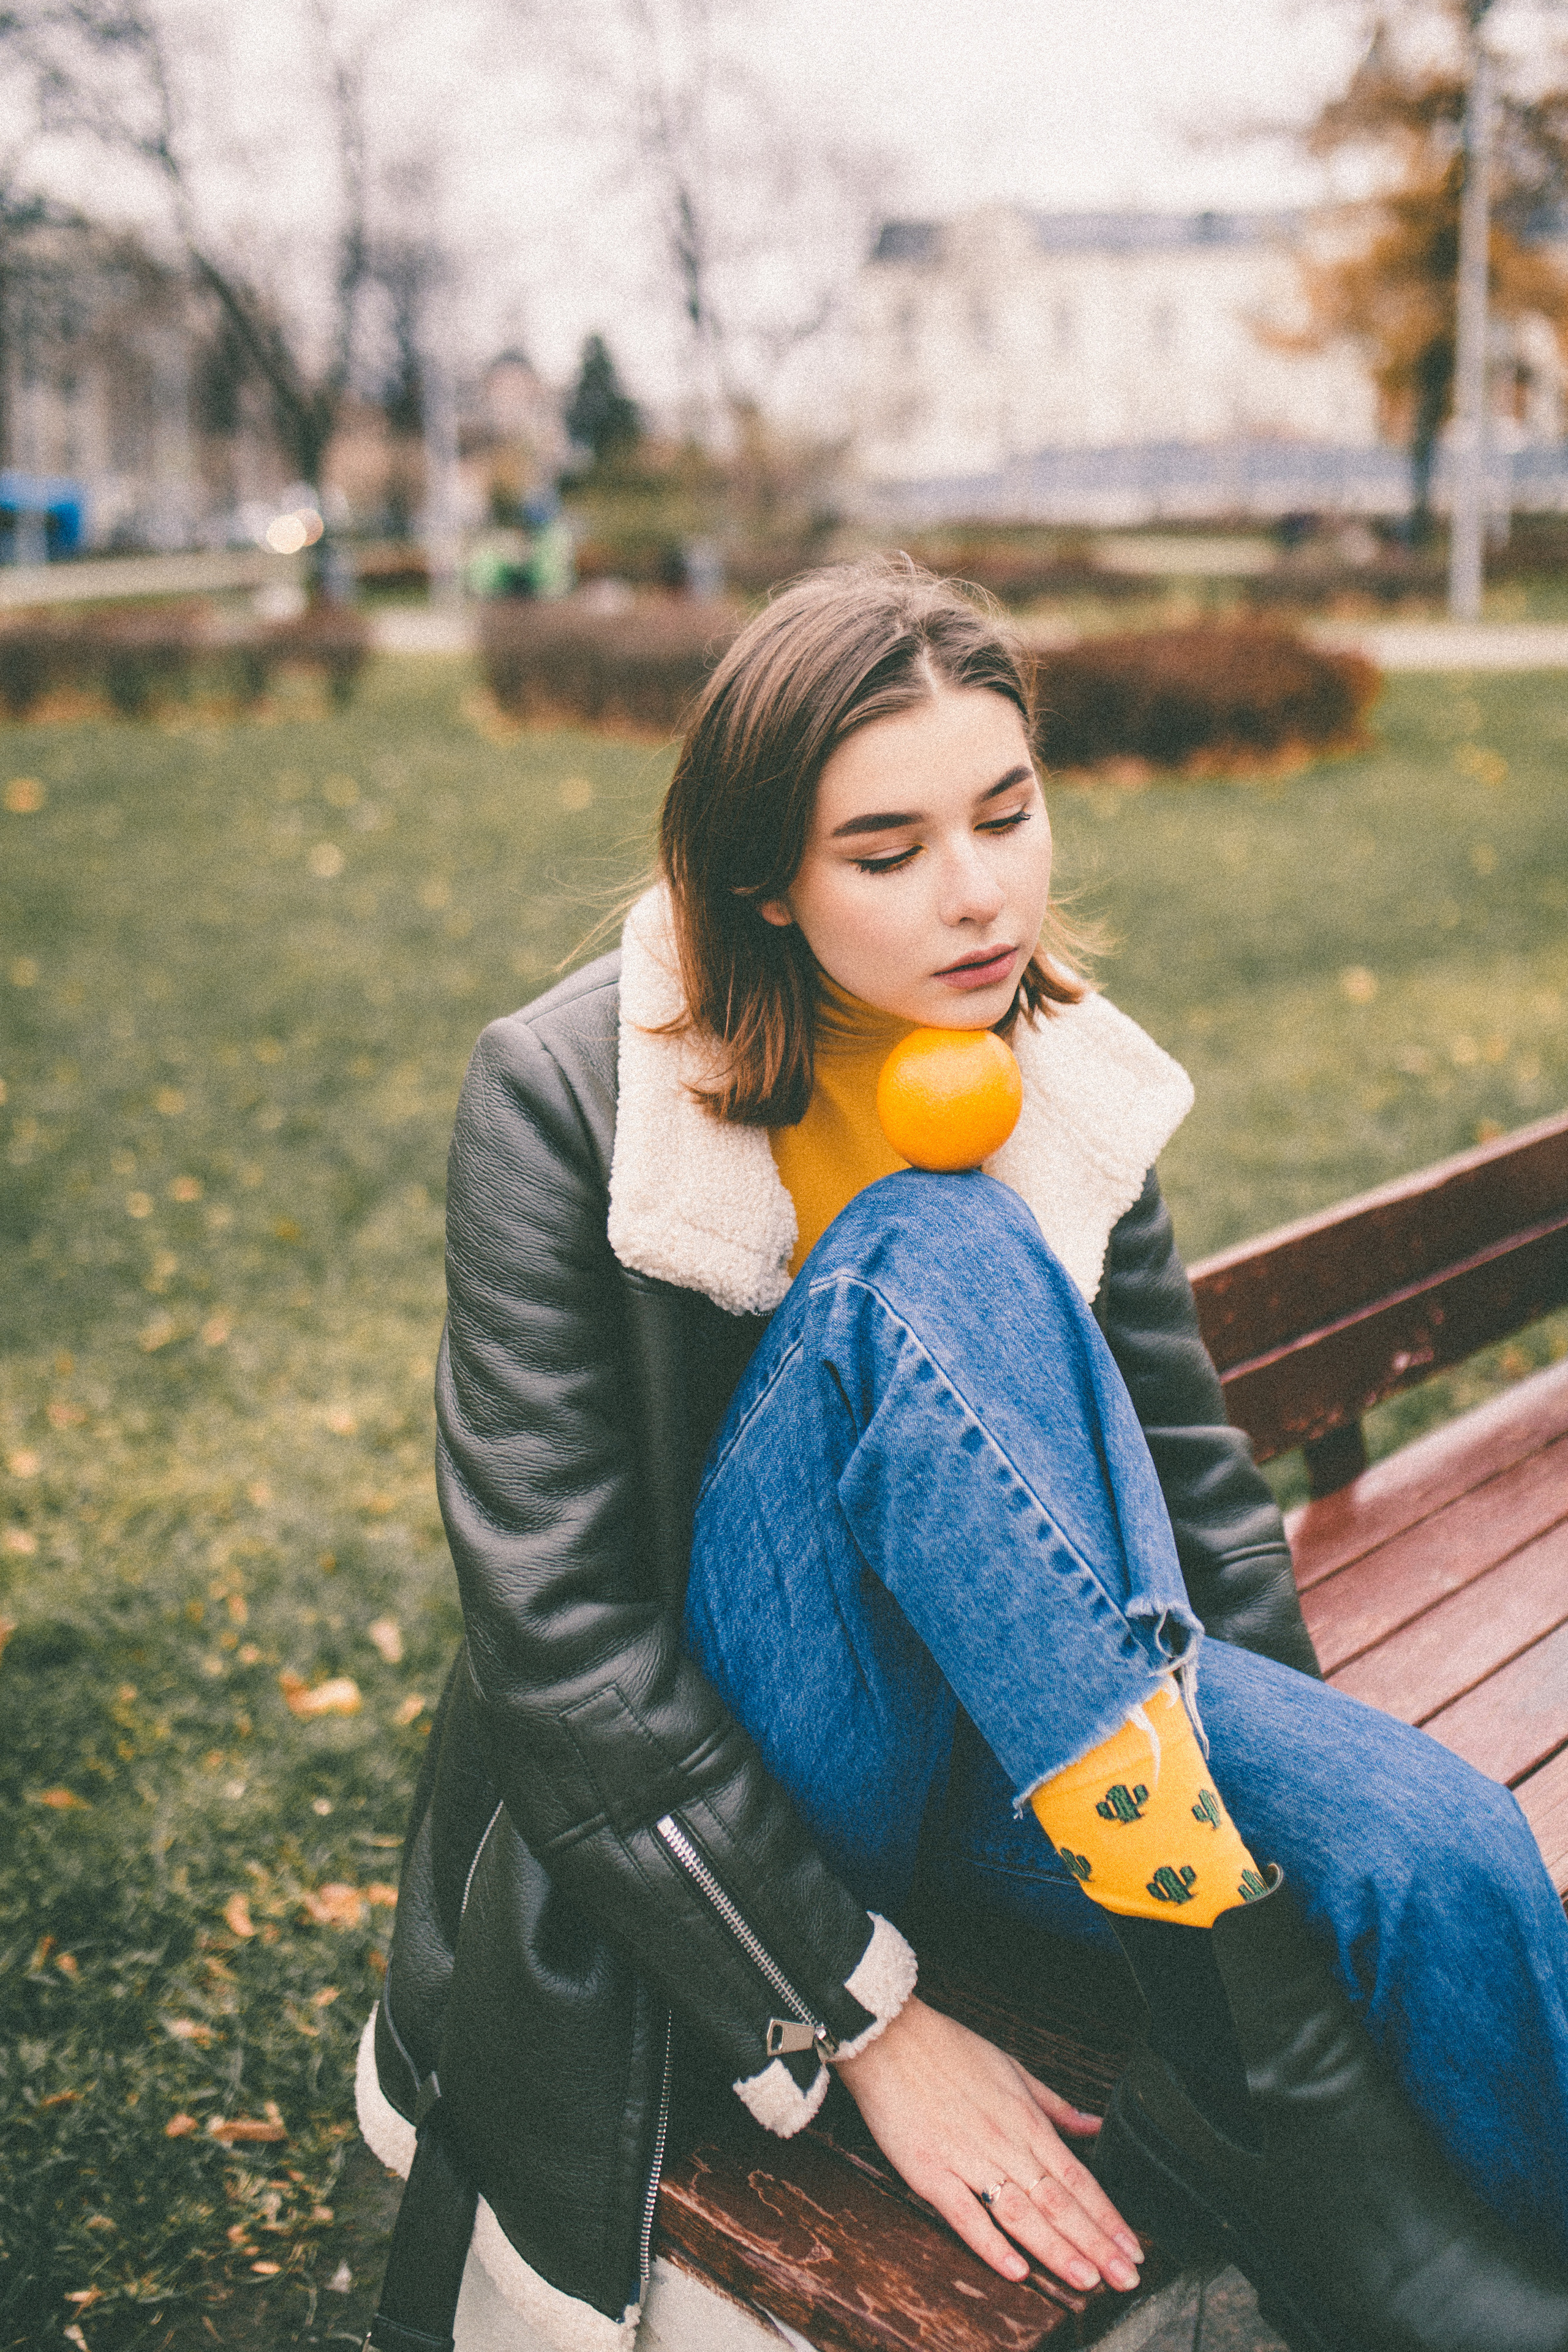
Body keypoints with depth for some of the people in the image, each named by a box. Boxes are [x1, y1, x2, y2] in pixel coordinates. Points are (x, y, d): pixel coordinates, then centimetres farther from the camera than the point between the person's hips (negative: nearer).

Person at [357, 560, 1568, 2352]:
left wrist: (1290, 1799, -7)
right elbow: (562, 1632, -20)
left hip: (1024, 1715, 3)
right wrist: (865, 2019, -21)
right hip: (704, 1772, -3)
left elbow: (1193, 1479, 6)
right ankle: (1245, 2070, -31)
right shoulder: (565, 1096, -16)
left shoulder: (1071, 1077, -1)